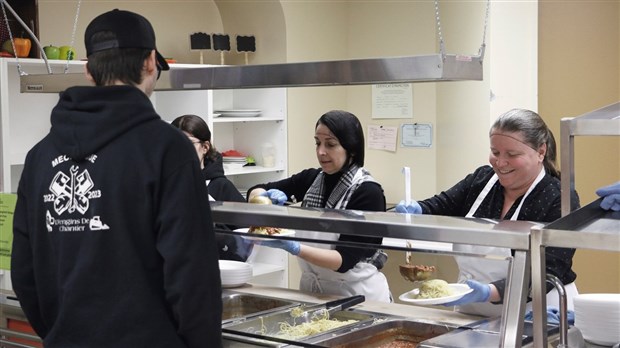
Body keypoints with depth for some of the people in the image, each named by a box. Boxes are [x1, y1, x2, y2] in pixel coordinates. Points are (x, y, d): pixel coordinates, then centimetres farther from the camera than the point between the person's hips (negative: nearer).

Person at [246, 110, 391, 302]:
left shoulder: (368, 192, -18)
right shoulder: (311, 179, -1)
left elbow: (344, 259, -22)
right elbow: (255, 193, 5)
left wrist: (294, 248, -36)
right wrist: (265, 197, -18)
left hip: (358, 293, -5)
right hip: (312, 288, 5)